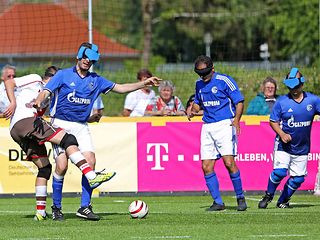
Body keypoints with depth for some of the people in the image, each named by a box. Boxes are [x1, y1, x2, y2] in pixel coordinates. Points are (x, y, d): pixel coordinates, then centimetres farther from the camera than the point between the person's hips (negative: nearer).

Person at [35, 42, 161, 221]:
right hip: (61, 124, -4)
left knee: (90, 161, -13)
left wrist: (144, 84, 12)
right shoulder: (63, 75, 0)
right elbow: (45, 93, -9)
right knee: (62, 165, -15)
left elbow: (120, 88, 20)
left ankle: (85, 207, -6)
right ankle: (56, 208, 1)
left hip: (82, 127, 4)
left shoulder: (95, 80, 14)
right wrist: (38, 103, -32)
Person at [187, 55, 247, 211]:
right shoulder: (199, 84, 13)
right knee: (206, 167, -1)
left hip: (225, 124, -6)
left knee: (229, 162, -17)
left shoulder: (224, 81, -6)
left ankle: (240, 197, -1)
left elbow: (239, 102, -6)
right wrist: (193, 110, 4)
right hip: (207, 127, 6)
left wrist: (236, 119, -22)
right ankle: (218, 202, 7)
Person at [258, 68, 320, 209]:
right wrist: (281, 134, -18)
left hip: (302, 148, 3)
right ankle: (268, 196, 6)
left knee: (298, 178, 3)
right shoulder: (282, 102, -7)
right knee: (280, 171, -19)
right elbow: (273, 121, -1)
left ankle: (283, 201, 24)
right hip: (284, 146, -3)